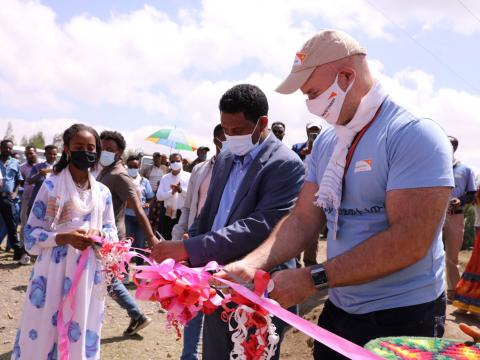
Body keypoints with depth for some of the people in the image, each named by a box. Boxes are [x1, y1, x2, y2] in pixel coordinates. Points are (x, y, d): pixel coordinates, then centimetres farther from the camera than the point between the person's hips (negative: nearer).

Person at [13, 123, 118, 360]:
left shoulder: (103, 192, 6)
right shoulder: (51, 186, -6)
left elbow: (112, 230, 11)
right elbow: (31, 233, -5)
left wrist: (100, 234, -11)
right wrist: (65, 238, -21)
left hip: (89, 275, 3)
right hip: (54, 272, -3)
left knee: (82, 334, 10)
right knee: (45, 333, 2)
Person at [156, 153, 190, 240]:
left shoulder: (188, 177, 0)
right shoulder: (165, 178, 8)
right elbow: (159, 196, -1)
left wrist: (181, 190, -23)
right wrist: (172, 192, -16)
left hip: (183, 214, -3)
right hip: (167, 214, 3)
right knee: (166, 239, 10)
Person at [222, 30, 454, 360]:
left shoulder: (416, 135, -17)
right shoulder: (325, 144, 5)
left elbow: (411, 240, -25)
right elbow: (304, 219, 1)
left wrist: (313, 279, -25)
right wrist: (251, 264, -15)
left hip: (401, 319, -6)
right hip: (339, 309, 6)